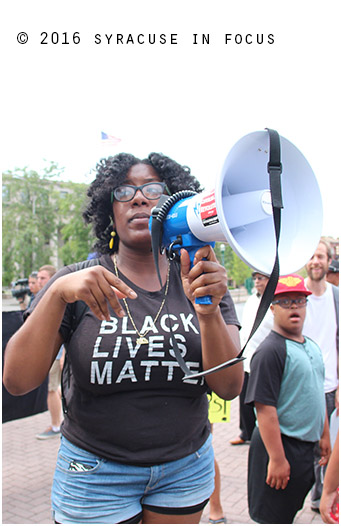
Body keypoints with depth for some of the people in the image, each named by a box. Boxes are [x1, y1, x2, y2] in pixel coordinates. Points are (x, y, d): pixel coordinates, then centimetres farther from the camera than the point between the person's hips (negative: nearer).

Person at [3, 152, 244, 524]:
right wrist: (58, 293, -27)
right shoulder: (78, 282, -8)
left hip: (187, 465, 2)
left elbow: (230, 387, -11)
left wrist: (209, 310, -28)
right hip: (95, 469, -2)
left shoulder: (202, 283, -4)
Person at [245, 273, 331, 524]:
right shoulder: (271, 350, -19)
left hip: (307, 446, 8)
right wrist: (277, 459, -22)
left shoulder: (312, 347, 10)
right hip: (281, 446, -8)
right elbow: (265, 408, -22)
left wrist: (325, 435, 19)